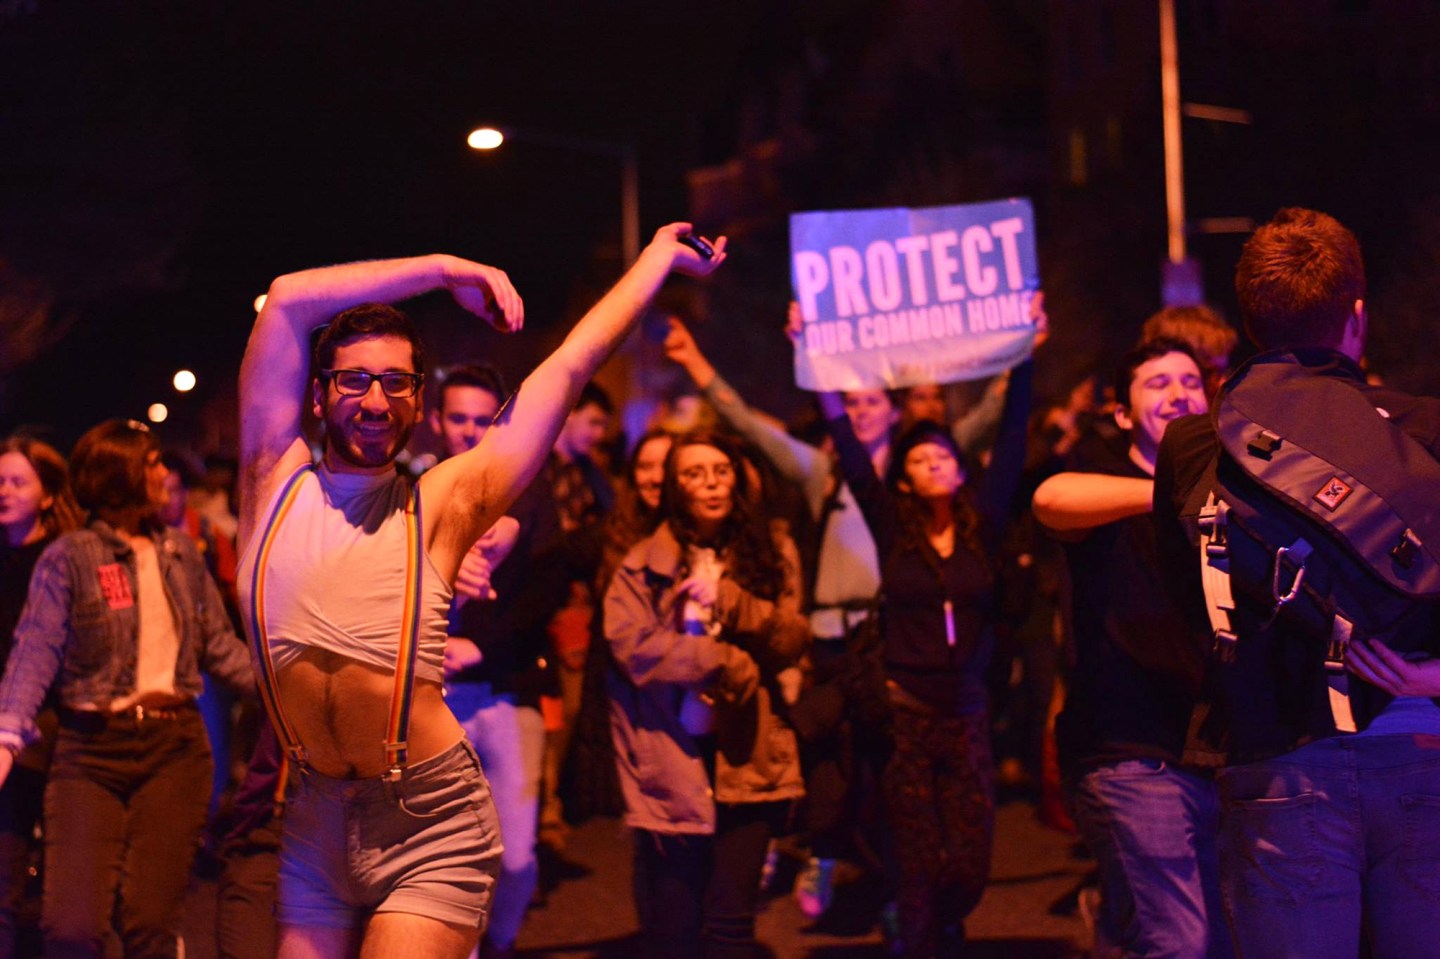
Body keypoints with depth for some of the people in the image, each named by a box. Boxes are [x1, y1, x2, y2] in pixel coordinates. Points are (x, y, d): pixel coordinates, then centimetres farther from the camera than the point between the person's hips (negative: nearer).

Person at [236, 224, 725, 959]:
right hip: (316, 820, 3)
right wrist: (447, 270, 2)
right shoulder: (275, 480, 4)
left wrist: (661, 257, 12)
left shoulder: (439, 507, 0)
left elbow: (569, 367, 6)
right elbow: (288, 301, -2)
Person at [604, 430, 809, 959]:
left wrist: (728, 599, -14)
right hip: (671, 761, -1)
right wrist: (727, 663, -13)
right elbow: (632, 646, -10)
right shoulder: (643, 564, 3)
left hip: (745, 761, 1)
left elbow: (790, 642, 0)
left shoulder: (771, 555, 11)